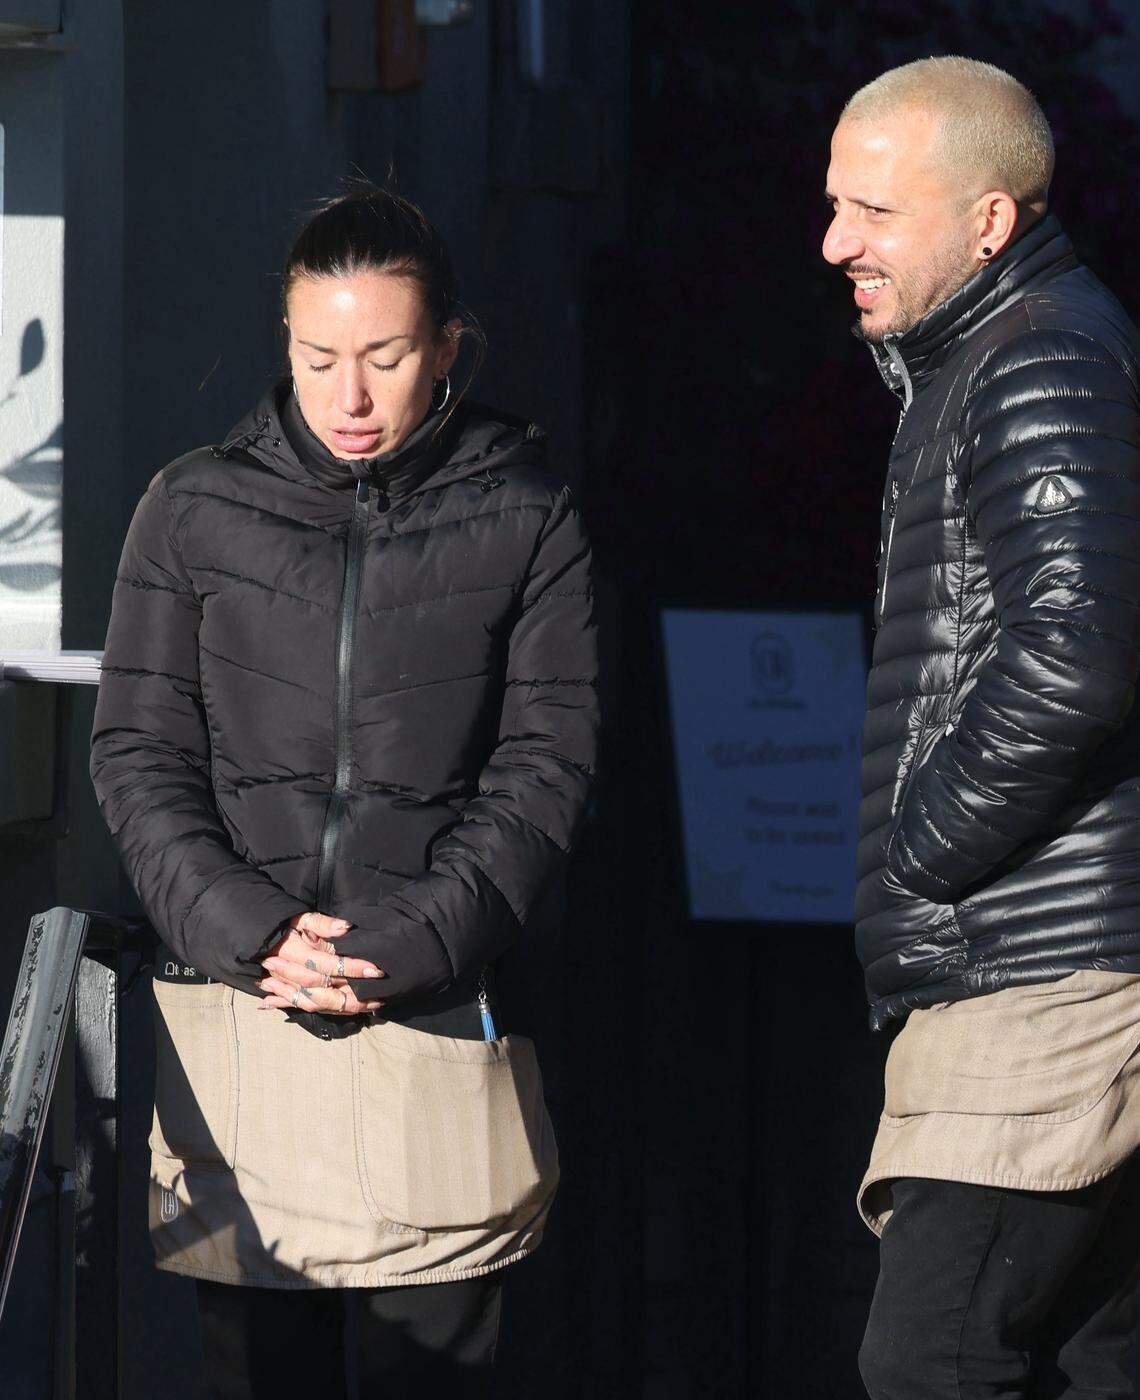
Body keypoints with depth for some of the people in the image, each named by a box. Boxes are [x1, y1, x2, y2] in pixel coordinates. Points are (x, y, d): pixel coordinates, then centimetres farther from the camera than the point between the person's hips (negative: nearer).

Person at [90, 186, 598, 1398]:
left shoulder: (525, 526, 5)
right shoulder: (195, 511, 9)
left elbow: (542, 770, 1)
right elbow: (139, 755, 7)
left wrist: (411, 942, -12)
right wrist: (248, 929, -9)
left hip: (438, 1018, -1)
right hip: (230, 1013, 1)